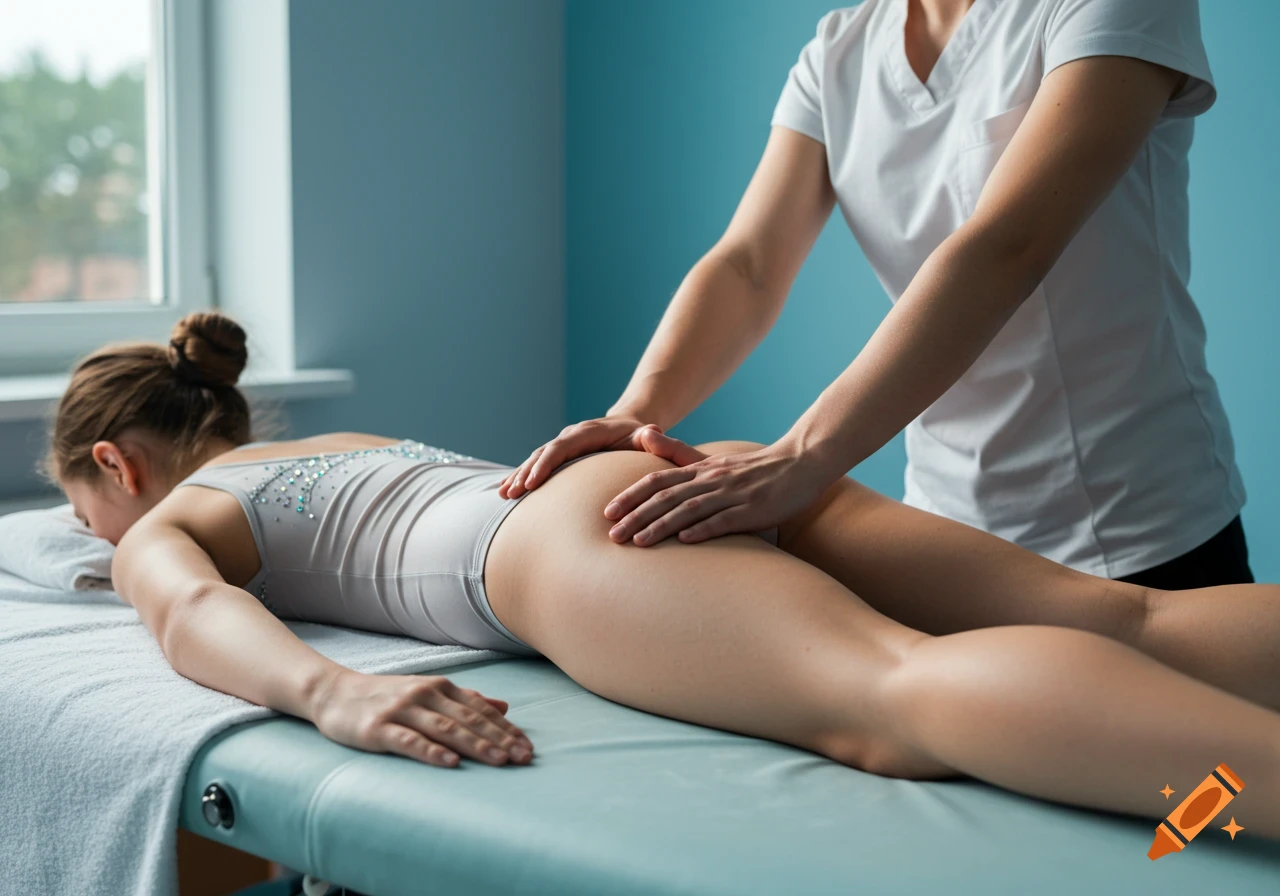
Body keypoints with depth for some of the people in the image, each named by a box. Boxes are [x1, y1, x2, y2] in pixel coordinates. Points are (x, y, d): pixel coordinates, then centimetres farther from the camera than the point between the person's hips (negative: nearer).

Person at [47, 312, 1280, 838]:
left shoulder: (161, 528, 21)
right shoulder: (336, 445, 41)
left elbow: (197, 611, -4)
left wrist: (332, 692, -23)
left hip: (570, 525, -7)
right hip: (705, 470, 7)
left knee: (897, 694, -33)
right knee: (1125, 619, -13)